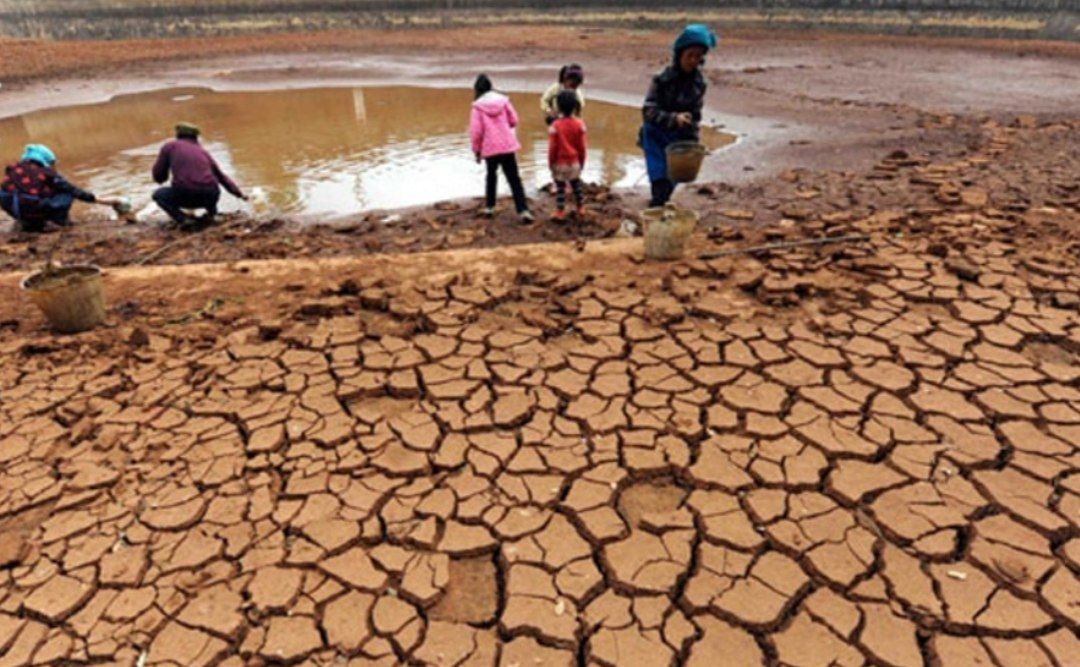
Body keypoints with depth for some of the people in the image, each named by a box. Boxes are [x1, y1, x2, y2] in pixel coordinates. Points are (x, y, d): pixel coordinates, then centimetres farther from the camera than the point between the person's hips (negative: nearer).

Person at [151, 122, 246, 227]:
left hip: (185, 195, -3)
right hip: (210, 197, 4)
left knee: (158, 194, 29)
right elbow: (221, 176, 30)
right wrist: (239, 194, 41)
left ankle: (182, 218, 2)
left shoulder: (169, 146, 15)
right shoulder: (203, 152, 23)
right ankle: (211, 211, 12)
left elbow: (158, 176, 16)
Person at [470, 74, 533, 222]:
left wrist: (476, 150, 4)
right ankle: (523, 210, -10)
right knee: (514, 179, 1)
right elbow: (514, 120, 7)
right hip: (507, 145, 1)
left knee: (491, 174, 22)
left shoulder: (478, 106, -5)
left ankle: (490, 206, 26)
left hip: (490, 147, -1)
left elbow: (476, 131, -7)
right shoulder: (503, 100, 1)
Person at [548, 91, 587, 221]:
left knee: (560, 188, 7)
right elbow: (582, 146, -1)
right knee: (576, 186, 18)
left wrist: (551, 163, -1)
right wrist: (582, 161, 11)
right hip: (574, 162, 3)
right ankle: (581, 209, 27)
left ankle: (560, 212, 10)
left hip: (559, 163, -3)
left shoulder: (555, 126, -15)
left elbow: (552, 148, -12)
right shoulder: (579, 124, -6)